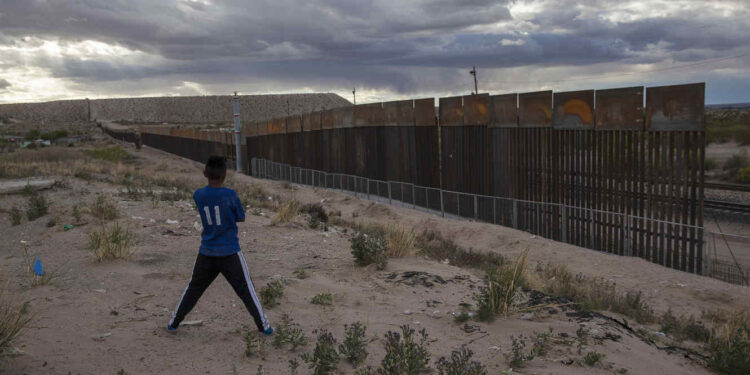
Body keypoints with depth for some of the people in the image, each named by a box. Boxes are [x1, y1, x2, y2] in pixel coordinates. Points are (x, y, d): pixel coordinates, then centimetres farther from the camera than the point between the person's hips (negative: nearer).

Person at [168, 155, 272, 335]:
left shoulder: (198, 195, -3)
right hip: (230, 253, -3)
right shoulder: (230, 195, -14)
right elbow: (241, 218, -2)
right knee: (246, 289, 4)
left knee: (193, 288, 19)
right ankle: (263, 325, 8)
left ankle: (174, 322, 28)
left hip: (206, 253, 3)